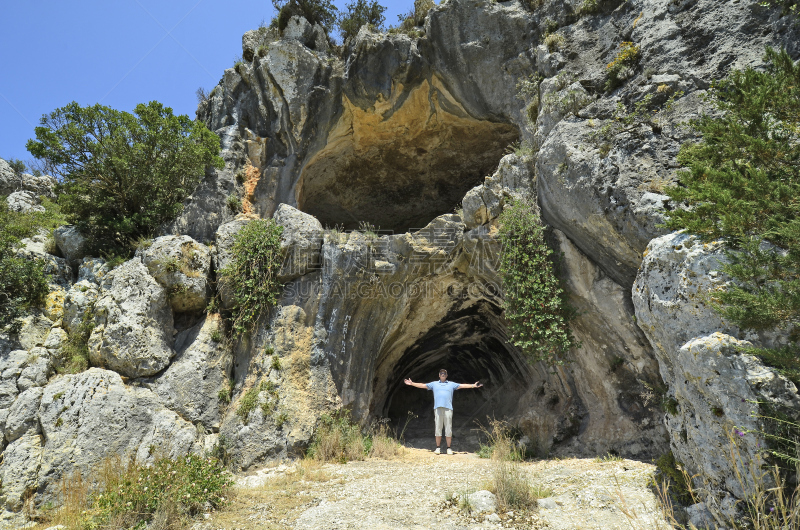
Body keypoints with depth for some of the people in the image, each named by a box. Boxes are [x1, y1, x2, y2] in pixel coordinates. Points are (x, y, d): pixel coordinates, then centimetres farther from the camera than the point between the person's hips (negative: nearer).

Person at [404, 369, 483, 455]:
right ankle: (438, 448, 8)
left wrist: (473, 386, 2)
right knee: (438, 429, 1)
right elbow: (423, 385, 16)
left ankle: (449, 448, 6)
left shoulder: (452, 384, 16)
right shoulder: (434, 384, 18)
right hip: (438, 408, 1)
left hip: (448, 408, 0)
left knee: (448, 429, -1)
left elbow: (462, 386, 11)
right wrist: (412, 383, 10)